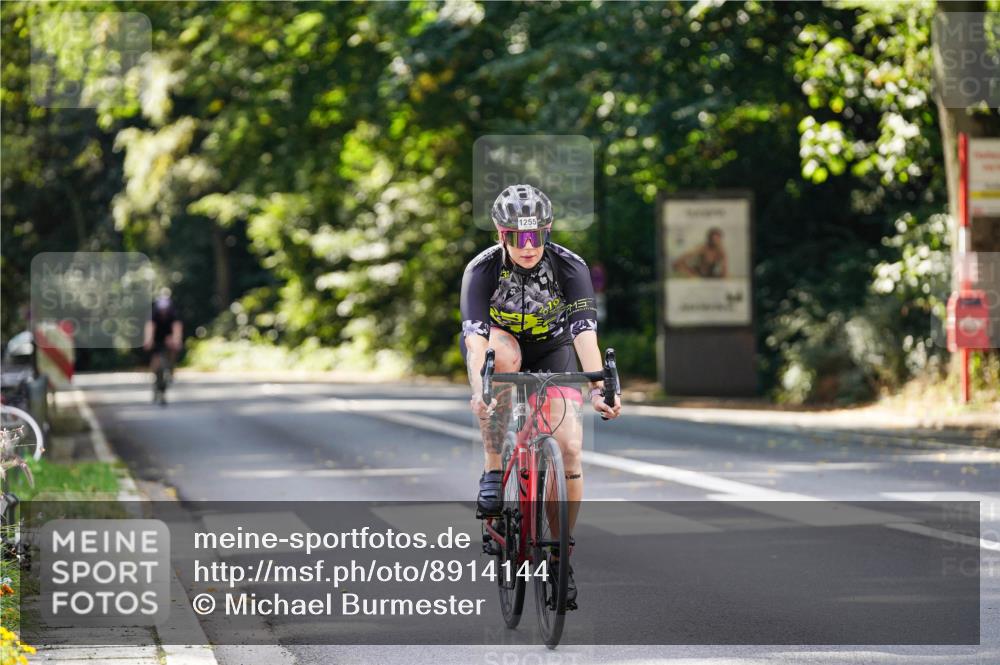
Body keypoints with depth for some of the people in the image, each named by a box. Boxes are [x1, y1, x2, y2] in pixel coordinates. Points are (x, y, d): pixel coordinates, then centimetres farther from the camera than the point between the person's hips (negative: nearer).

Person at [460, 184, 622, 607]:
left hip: (551, 351, 1)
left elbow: (585, 333, -34)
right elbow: (475, 337, -38)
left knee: (569, 447, -17)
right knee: (504, 352, -38)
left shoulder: (570, 267, -25)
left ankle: (561, 553, 1)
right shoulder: (482, 270, -27)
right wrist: (478, 392, -54)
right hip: (500, 344, -1)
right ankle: (493, 473, -29)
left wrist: (598, 388, -49)